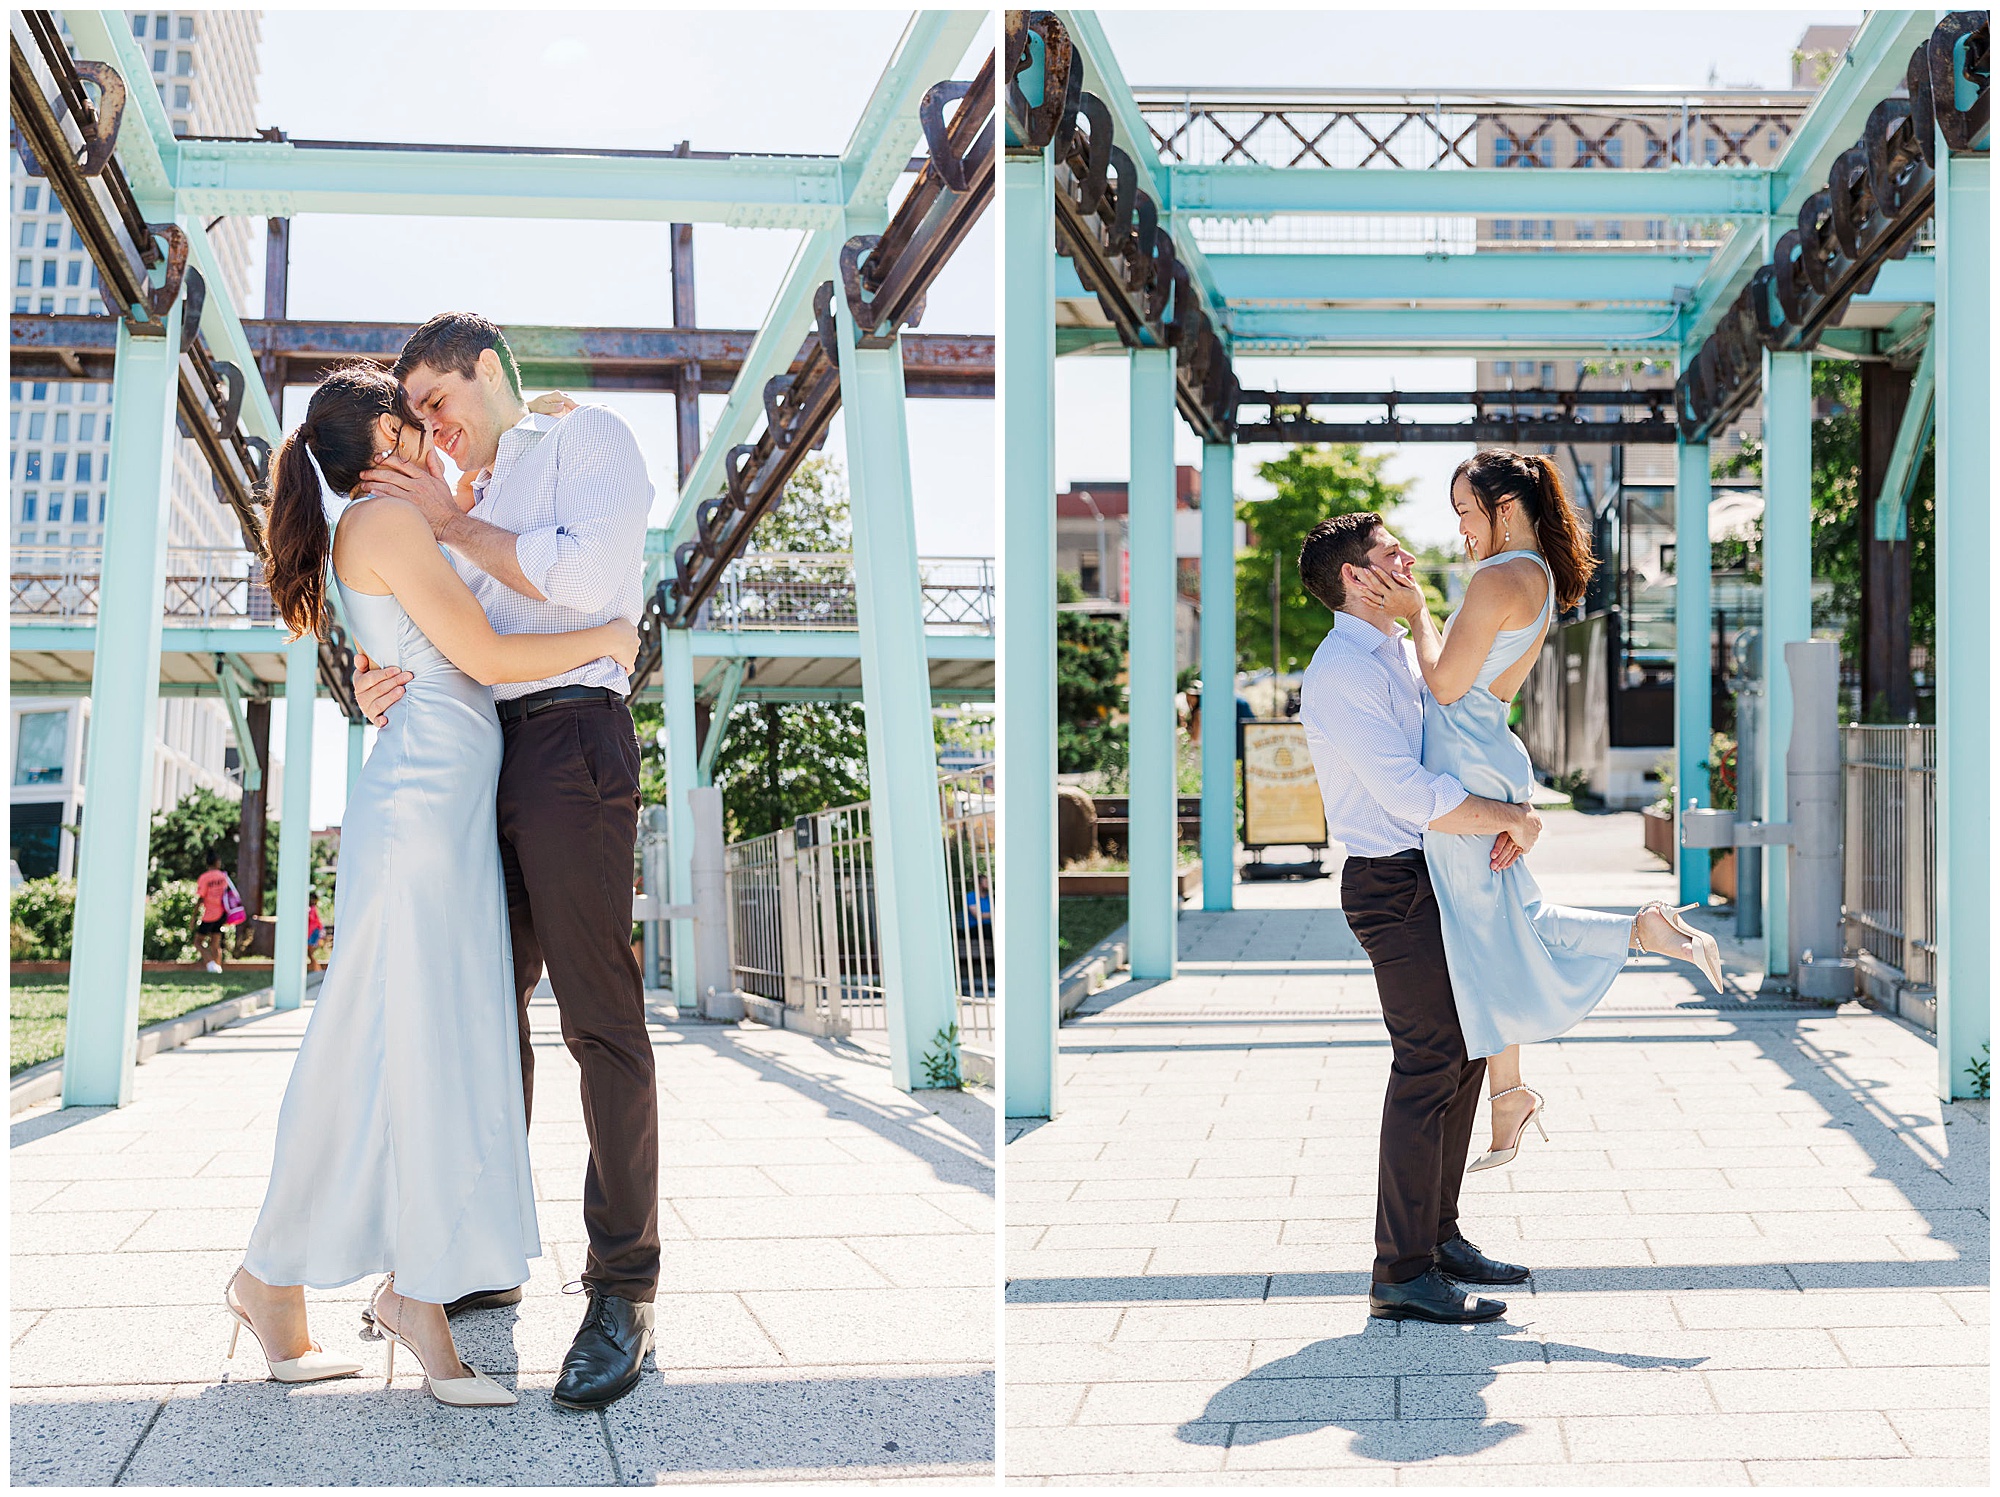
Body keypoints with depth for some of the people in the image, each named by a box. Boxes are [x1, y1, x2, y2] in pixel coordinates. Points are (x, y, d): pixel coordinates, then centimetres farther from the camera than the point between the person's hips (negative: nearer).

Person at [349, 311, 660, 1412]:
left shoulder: (587, 439, 5)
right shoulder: (467, 499, 26)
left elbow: (587, 577, -13)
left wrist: (456, 525, -3)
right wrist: (379, 683, -1)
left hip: (571, 733, -8)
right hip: (480, 753, 8)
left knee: (600, 1018, -9)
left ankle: (623, 1291, -6)